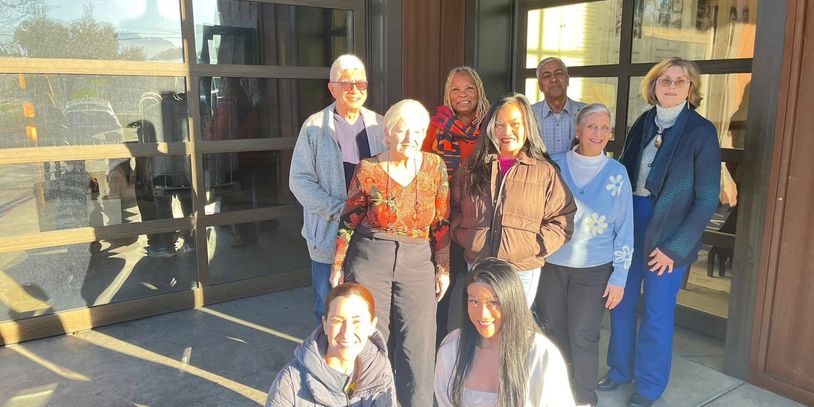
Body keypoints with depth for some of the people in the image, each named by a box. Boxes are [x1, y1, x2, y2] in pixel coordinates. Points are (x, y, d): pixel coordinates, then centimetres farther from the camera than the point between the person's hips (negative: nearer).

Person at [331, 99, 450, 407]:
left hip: (418, 263, 1)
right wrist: (337, 267, 3)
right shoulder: (368, 170, -5)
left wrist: (443, 268, 4)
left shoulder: (435, 167, -1)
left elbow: (441, 223, 4)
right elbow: (348, 222, 2)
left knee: (418, 347, 2)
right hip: (369, 261, -1)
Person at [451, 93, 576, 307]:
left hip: (523, 270, -2)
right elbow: (454, 207, 15)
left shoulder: (545, 171, 0)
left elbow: (562, 218, 0)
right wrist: (462, 236, 1)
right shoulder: (472, 168, 8)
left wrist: (537, 247, -10)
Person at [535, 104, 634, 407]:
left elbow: (624, 229, 0)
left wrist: (619, 276, -2)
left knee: (583, 337, 3)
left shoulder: (616, 173, -2)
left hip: (594, 269, -1)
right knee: (555, 332, 13)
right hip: (551, 264, 1)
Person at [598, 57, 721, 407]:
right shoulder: (643, 123, 5)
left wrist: (675, 247, -13)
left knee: (657, 310, 6)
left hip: (669, 232, -4)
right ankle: (620, 368, 33)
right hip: (630, 220, 4)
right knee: (621, 299, 13)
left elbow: (707, 198, -10)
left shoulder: (702, 131, -8)